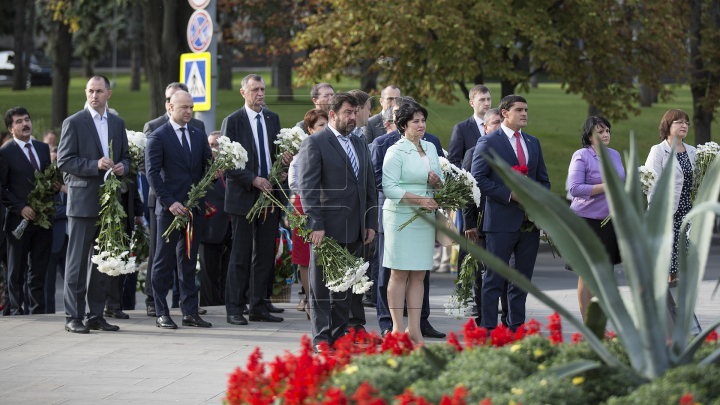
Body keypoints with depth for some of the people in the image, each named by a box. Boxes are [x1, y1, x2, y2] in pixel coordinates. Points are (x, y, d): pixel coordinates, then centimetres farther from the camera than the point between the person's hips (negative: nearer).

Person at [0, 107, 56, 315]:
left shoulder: (43, 148, 13)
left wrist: (55, 186, -1)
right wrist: (20, 208, -17)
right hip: (19, 220, -5)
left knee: (39, 270, 8)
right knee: (17, 271, 2)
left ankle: (38, 311, 14)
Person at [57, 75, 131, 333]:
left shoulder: (117, 124, 15)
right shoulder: (73, 123, -3)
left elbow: (125, 156, 20)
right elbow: (64, 161, -8)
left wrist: (122, 167, -3)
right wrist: (95, 165, -19)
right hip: (83, 200, -6)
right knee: (77, 261, -5)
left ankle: (96, 315, 15)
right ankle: (74, 317, -2)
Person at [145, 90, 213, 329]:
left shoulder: (198, 136, 15)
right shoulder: (158, 137, -3)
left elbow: (208, 166, 14)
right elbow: (153, 173, -9)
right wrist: (169, 202, -17)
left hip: (195, 208, 5)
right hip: (170, 209, -5)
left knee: (189, 262, 9)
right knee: (164, 262, 0)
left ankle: (190, 312, 12)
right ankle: (162, 314, 5)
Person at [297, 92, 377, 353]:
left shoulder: (360, 146, 17)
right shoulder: (314, 143, -5)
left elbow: (369, 188, 20)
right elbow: (307, 188, -11)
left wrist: (371, 223, 11)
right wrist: (315, 225, -18)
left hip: (355, 231, 7)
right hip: (327, 229, -7)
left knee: (346, 286, 10)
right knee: (321, 286, -1)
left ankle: (340, 336, 16)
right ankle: (321, 338, 2)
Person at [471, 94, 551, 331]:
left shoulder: (533, 143, 16)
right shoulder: (488, 142, -3)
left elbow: (543, 179, 21)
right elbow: (479, 179, -10)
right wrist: (510, 195, -17)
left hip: (530, 221, 6)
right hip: (501, 221, -6)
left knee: (523, 278, 10)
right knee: (494, 279, -2)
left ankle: (517, 327, 17)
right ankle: (488, 329, 2)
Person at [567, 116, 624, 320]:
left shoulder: (614, 155, 13)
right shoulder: (581, 156, -7)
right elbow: (575, 188, -17)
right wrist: (606, 187, -19)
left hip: (610, 219, 6)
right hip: (587, 219, -6)